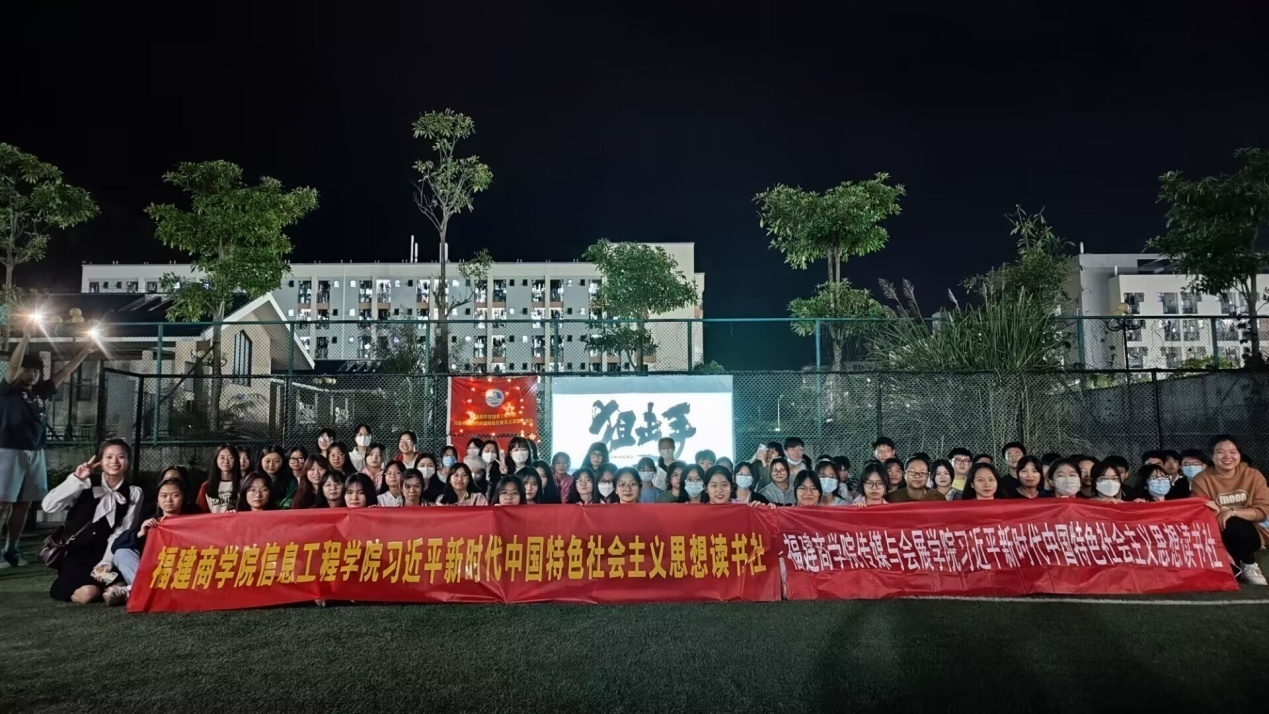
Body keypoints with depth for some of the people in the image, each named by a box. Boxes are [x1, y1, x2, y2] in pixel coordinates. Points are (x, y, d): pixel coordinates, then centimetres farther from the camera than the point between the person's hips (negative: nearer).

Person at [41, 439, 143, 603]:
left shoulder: (134, 493, 2)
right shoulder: (87, 484, -2)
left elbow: (121, 533, -2)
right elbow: (48, 506, -13)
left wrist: (106, 563, -14)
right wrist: (76, 479, -18)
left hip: (102, 554, 1)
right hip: (75, 552, -1)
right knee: (86, 593, -26)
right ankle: (66, 583, 7)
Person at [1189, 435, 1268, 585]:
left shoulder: (1253, 475, -2)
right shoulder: (1202, 480, -8)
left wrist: (1232, 512, -25)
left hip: (1251, 533, 0)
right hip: (1220, 536, 0)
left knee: (1233, 525, -30)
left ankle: (1249, 567, -4)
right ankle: (1235, 568, -1)